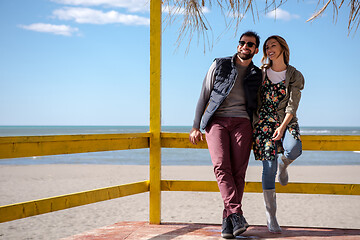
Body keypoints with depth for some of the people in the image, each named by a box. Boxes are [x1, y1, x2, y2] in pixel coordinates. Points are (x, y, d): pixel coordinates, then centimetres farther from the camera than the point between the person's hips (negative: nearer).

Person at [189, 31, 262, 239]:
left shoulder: (257, 76, 16)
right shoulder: (219, 65, 12)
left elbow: (258, 106, 22)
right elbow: (204, 96, 11)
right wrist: (196, 127, 4)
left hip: (242, 122, 1)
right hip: (216, 121, -1)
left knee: (238, 171, -13)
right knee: (222, 166, -20)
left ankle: (228, 220, -9)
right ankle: (236, 214, -28)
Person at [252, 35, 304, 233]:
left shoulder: (295, 76, 2)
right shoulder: (260, 73, 7)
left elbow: (292, 105, -7)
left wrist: (282, 127, -19)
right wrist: (250, 125, 9)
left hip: (286, 122, 0)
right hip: (263, 122, 1)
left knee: (293, 150, -33)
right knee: (269, 168, -10)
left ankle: (283, 165, 7)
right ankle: (271, 217, -2)